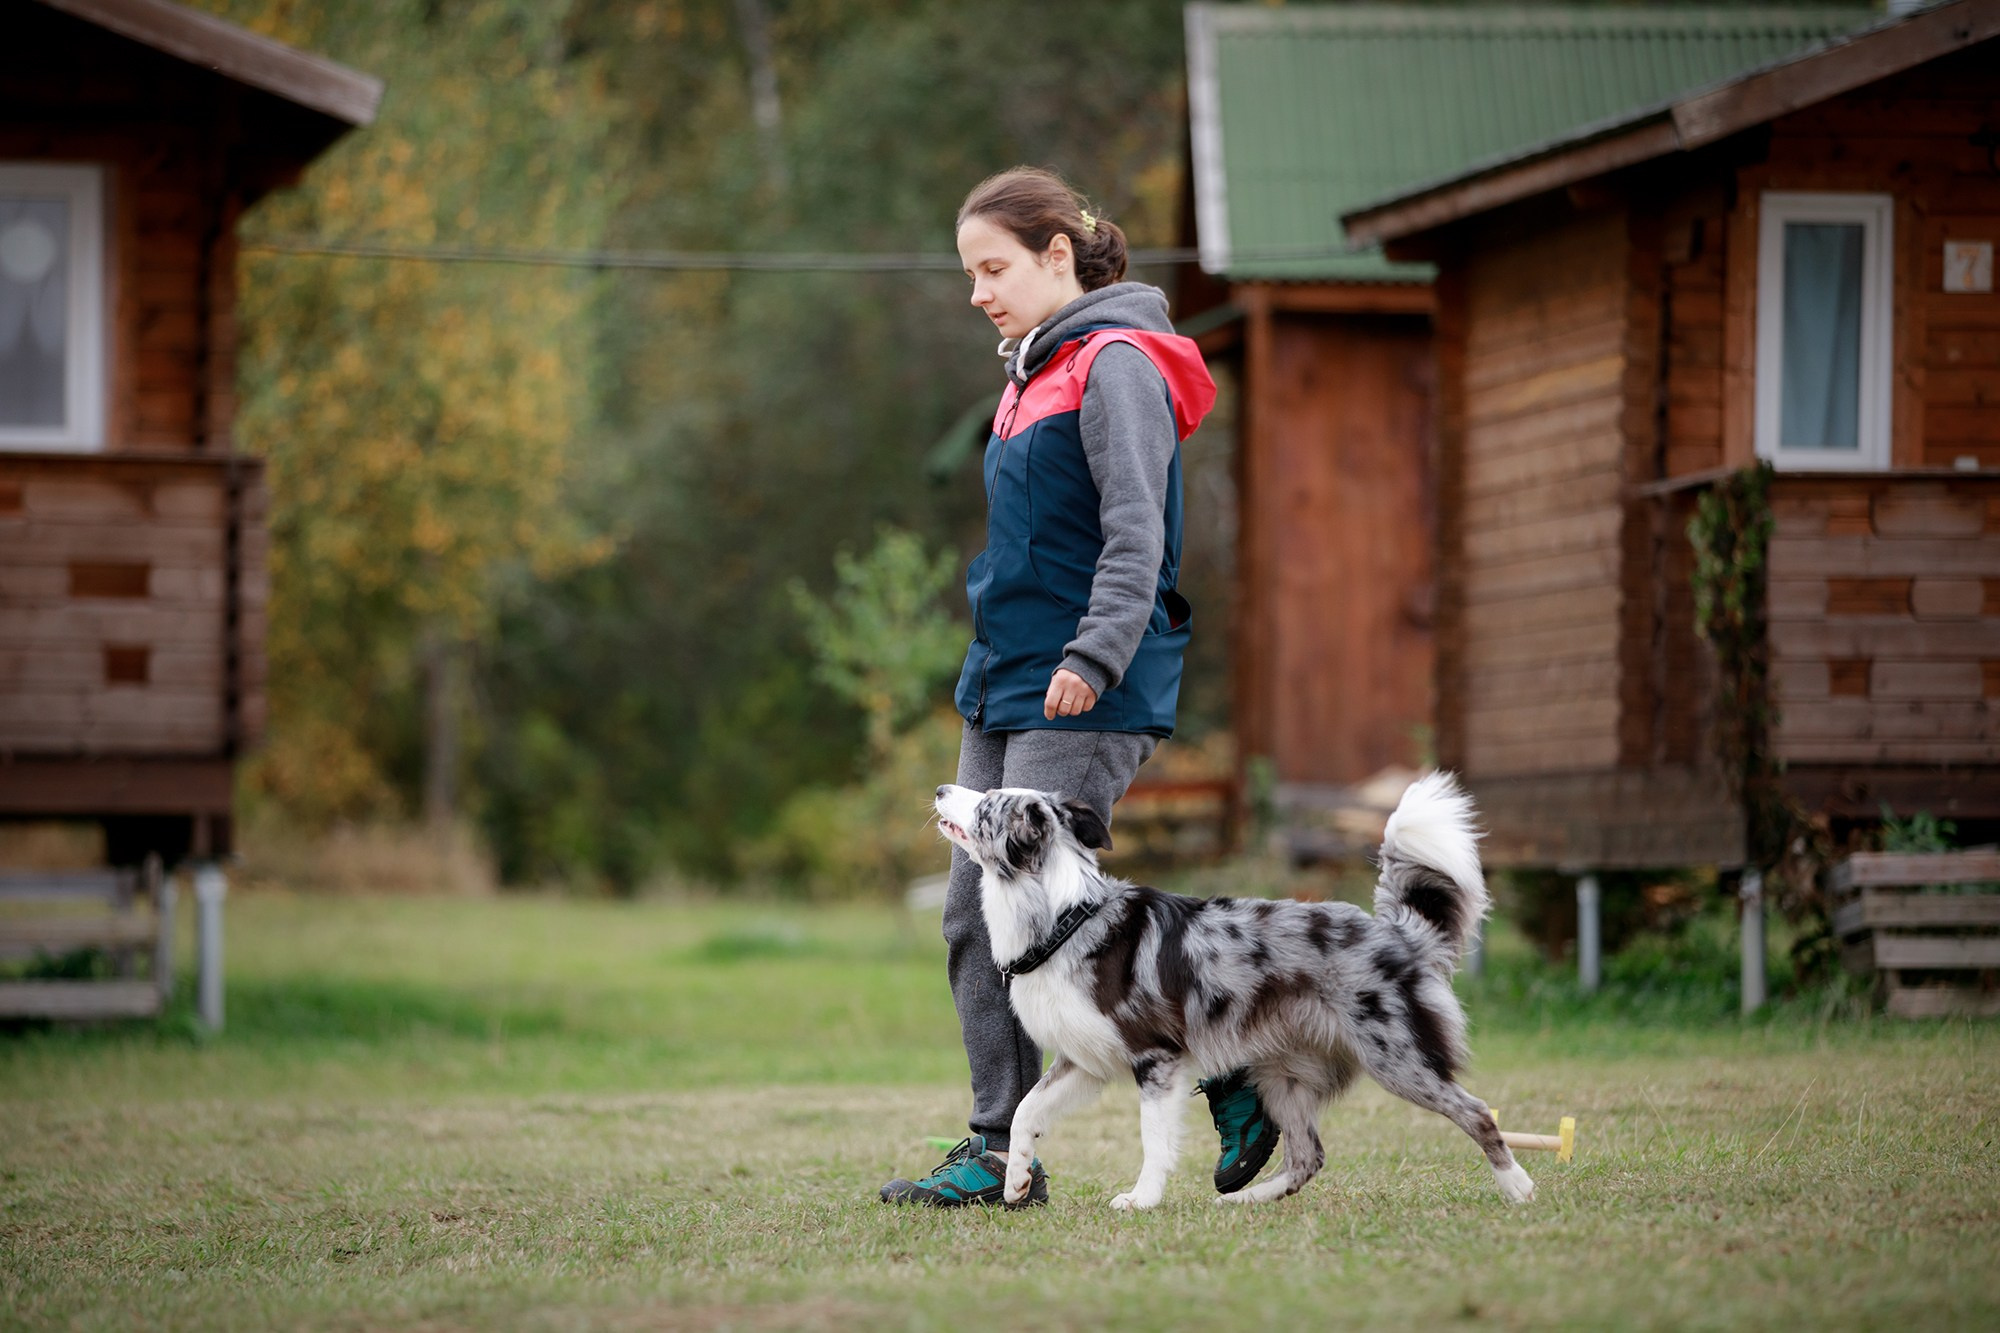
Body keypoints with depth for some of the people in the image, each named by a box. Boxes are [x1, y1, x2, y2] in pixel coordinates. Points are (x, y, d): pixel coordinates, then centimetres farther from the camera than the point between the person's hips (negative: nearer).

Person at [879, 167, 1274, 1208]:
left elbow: (1136, 530, -20)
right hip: (1004, 690, 9)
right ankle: (999, 1147, 7)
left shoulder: (1115, 365, -10)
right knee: (974, 917, 4)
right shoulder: (1035, 372, 19)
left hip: (1084, 700, -9)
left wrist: (1096, 653, -30)